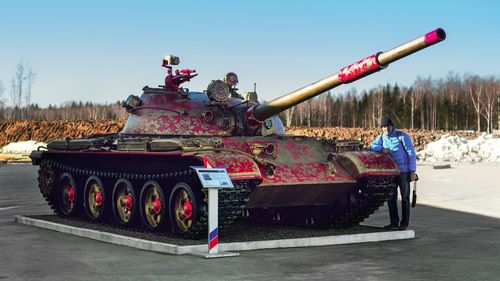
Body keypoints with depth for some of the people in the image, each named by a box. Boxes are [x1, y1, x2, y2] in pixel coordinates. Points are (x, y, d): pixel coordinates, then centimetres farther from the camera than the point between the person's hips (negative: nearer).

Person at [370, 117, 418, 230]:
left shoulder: (402, 136, -7)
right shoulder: (382, 137, 8)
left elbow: (411, 153, -7)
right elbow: (372, 146, 2)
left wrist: (412, 171, -12)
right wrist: (381, 148, -17)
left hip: (403, 171, -5)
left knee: (405, 198, 2)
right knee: (391, 198, 5)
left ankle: (404, 223, 7)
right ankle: (394, 222, 12)